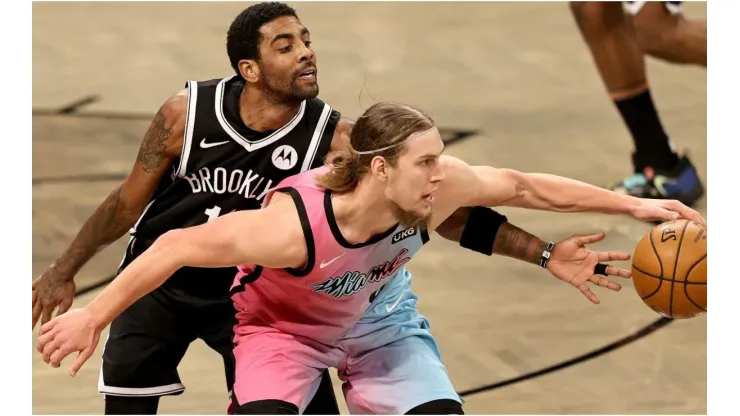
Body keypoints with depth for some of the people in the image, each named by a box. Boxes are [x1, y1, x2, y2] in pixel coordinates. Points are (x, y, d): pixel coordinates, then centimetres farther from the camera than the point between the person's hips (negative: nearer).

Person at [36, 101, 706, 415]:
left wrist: (631, 205, -7)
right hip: (283, 324, -5)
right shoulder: (297, 223, -43)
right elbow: (179, 247, -36)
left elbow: (525, 187, -12)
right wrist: (92, 317, -32)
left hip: (377, 313, 5)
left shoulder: (433, 188, -30)